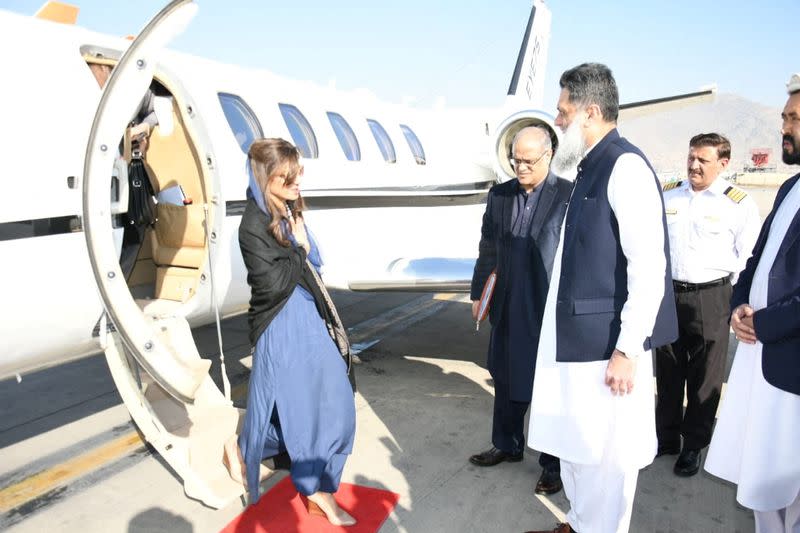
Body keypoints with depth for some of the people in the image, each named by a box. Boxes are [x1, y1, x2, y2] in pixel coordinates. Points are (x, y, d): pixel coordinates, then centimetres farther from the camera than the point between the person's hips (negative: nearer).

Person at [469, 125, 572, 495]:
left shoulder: (570, 195, -11)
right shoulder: (499, 195, 5)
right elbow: (487, 250, 12)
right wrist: (479, 293, 14)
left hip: (553, 311, -5)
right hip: (508, 309, 5)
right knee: (506, 380, 18)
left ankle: (553, 465, 26)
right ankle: (507, 445, 39)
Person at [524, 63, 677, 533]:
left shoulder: (626, 167, -15)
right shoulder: (590, 169, 12)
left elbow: (649, 266, -20)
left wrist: (628, 350, -20)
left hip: (607, 342, -9)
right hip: (576, 336, 10)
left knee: (606, 452, 5)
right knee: (574, 442, 21)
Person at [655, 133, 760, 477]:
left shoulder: (739, 204, -6)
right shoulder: (667, 196, 5)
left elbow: (748, 259, -4)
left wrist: (727, 296, -6)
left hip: (710, 299, -3)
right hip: (667, 295, 4)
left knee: (704, 378, 8)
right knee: (667, 373, 14)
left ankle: (693, 446, 24)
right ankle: (666, 437, 30)